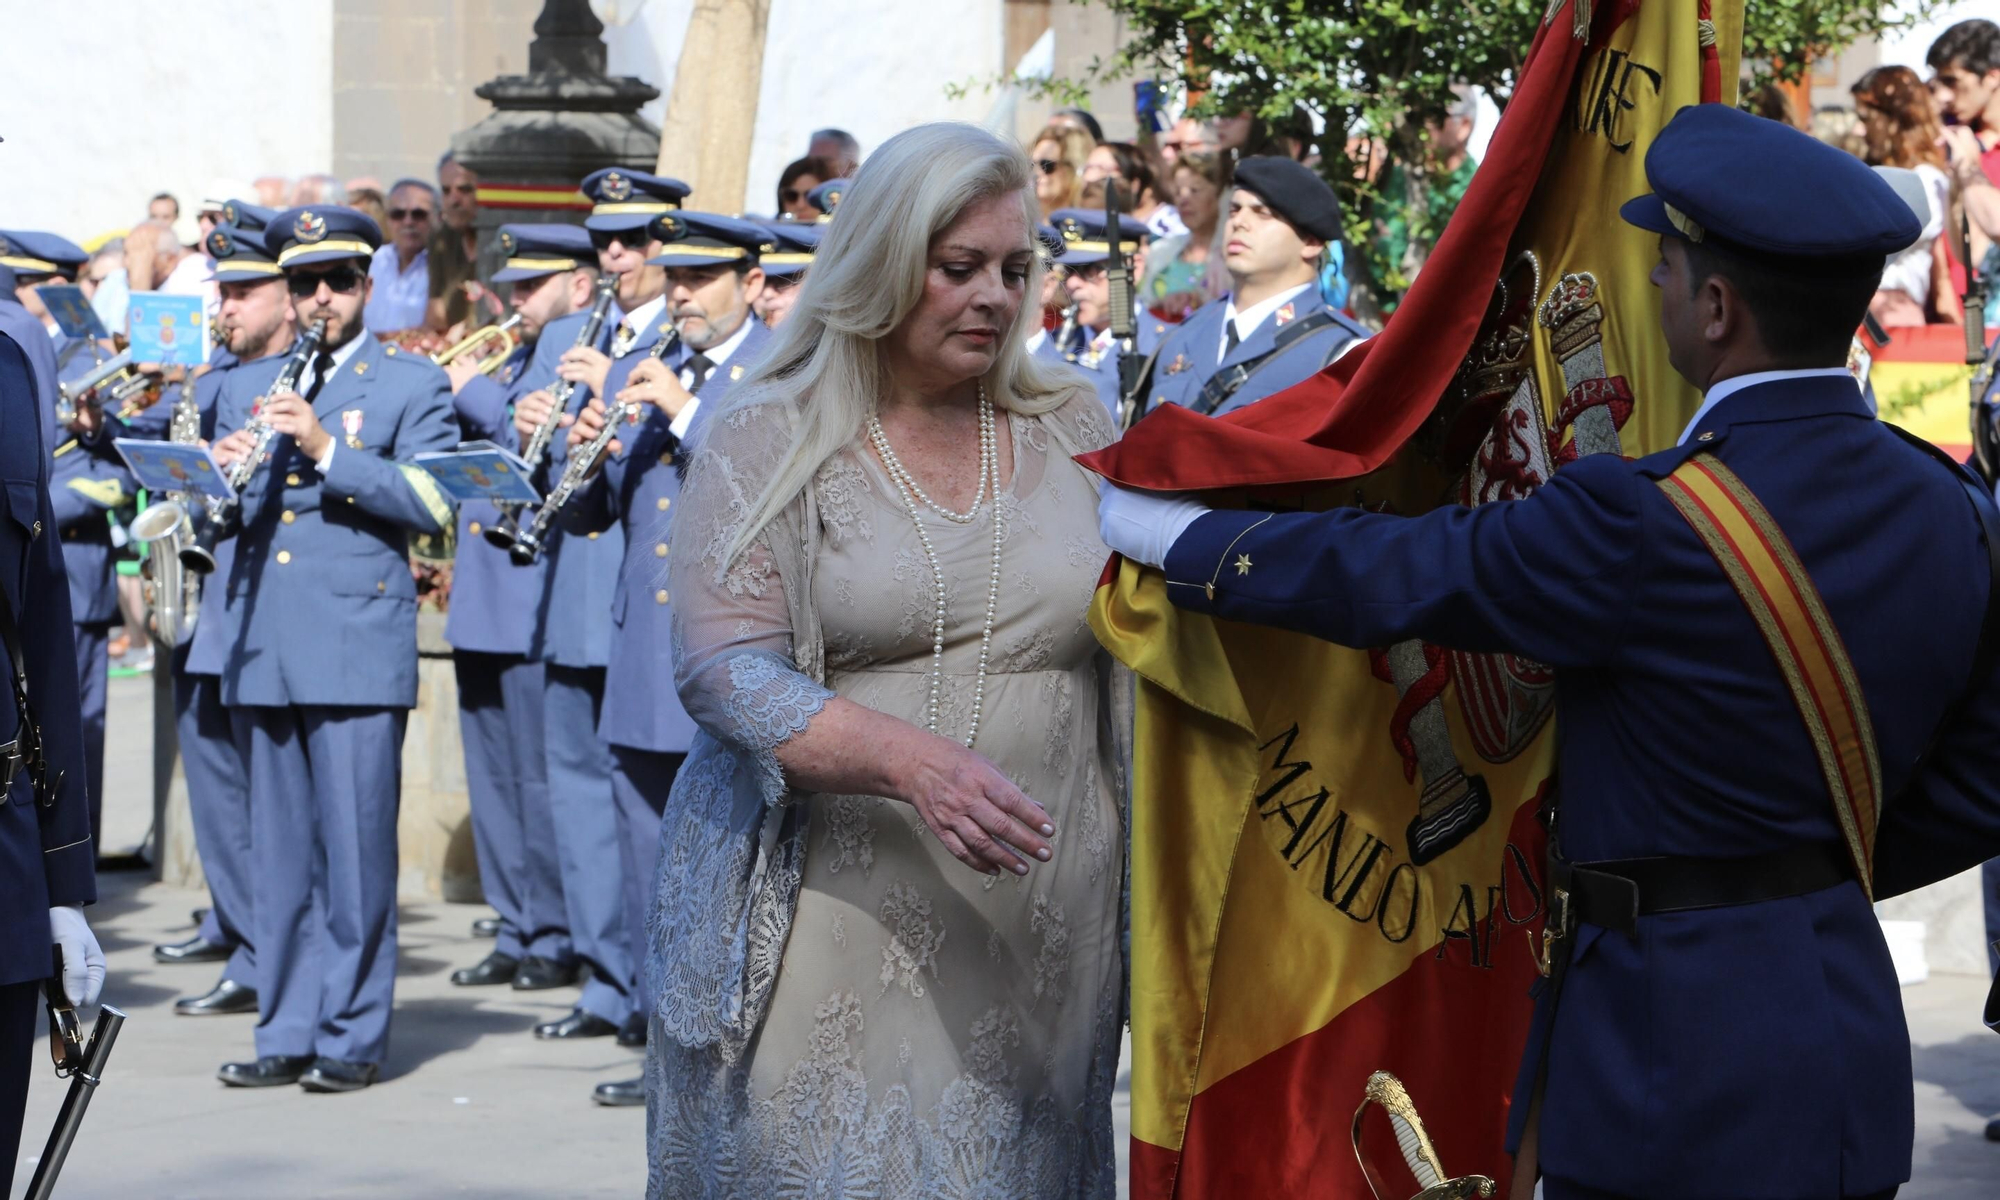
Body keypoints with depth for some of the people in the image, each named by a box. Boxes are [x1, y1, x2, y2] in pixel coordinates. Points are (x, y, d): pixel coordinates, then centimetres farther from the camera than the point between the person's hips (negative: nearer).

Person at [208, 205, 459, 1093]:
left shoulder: (412, 385, 5)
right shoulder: (246, 388, 19)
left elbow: (432, 503, -8)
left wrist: (326, 450, -18)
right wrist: (223, 472, -8)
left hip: (358, 646, -4)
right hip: (263, 647, 5)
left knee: (356, 849, -5)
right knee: (280, 854, 7)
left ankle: (353, 1036, 3)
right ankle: (287, 1033, 14)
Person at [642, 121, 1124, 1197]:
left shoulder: (1072, 431, 10)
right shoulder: (767, 439, -1)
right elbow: (725, 672, -11)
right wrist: (917, 763, -25)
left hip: (1036, 936, 3)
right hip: (825, 924, -3)